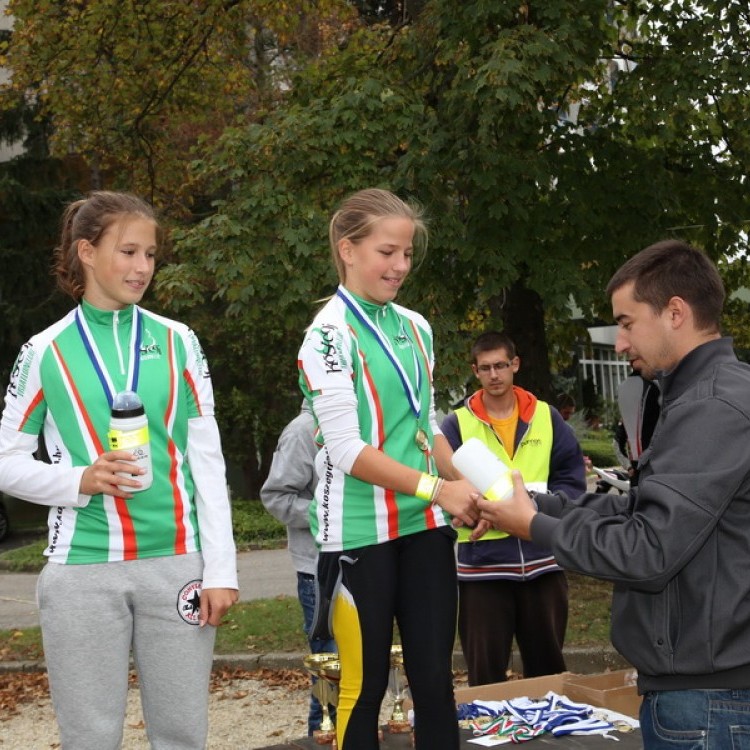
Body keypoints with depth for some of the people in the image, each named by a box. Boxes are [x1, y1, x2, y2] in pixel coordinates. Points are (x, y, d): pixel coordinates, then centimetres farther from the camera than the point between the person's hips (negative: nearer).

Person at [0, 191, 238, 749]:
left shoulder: (177, 342, 7)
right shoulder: (46, 352, 3)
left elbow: (207, 461, 6)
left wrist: (220, 569, 0)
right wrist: (81, 482, -13)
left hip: (175, 561, 1)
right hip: (83, 567, -1)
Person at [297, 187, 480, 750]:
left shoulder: (415, 328, 10)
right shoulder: (329, 335, -9)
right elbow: (348, 450, -16)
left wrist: (467, 491, 3)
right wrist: (437, 488, -22)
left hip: (425, 525, 6)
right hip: (360, 531, -5)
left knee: (435, 678, 6)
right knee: (366, 684, 3)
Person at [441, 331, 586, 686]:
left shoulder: (547, 417, 8)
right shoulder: (456, 423, 2)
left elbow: (572, 479, 5)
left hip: (542, 560, 2)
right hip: (482, 563, -2)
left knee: (549, 667, 14)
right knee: (485, 674, 6)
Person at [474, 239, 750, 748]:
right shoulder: (707, 395, 15)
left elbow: (648, 553, -22)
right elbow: (641, 512, 14)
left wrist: (534, 526, -9)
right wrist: (537, 503, 4)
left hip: (704, 694, -10)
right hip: (701, 676, 10)